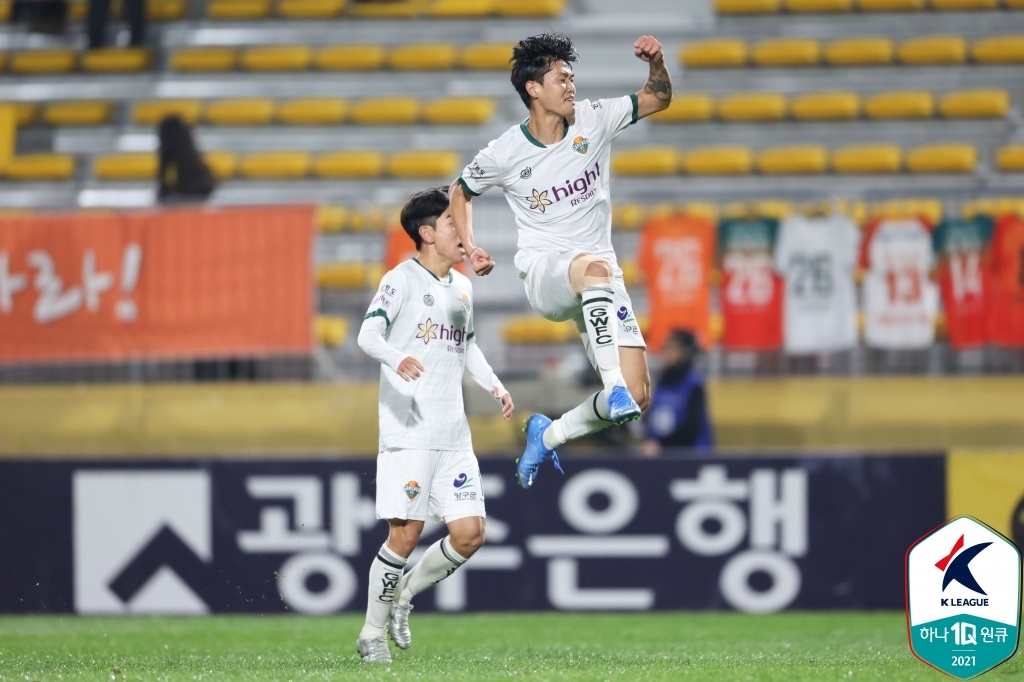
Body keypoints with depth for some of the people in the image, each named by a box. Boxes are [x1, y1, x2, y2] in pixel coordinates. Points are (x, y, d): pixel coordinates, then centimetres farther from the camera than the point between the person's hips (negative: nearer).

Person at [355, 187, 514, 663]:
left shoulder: (462, 287, 16)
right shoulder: (402, 280, -6)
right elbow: (369, 333, -19)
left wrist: (494, 386, 14)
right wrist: (396, 359, -40)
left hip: (453, 435, 7)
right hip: (407, 432, -7)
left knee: (469, 533, -1)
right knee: (406, 533, -9)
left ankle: (404, 595, 21)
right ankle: (372, 633, 6)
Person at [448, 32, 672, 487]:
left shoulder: (593, 120, 1)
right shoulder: (503, 155, -4)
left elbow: (659, 98, 11)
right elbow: (460, 192, 15)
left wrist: (656, 62, -9)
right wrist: (470, 249, 2)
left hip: (600, 279, 4)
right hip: (544, 272, -4)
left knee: (636, 398, -9)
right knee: (594, 268, -43)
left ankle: (548, 435, 16)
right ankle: (613, 384, -52)